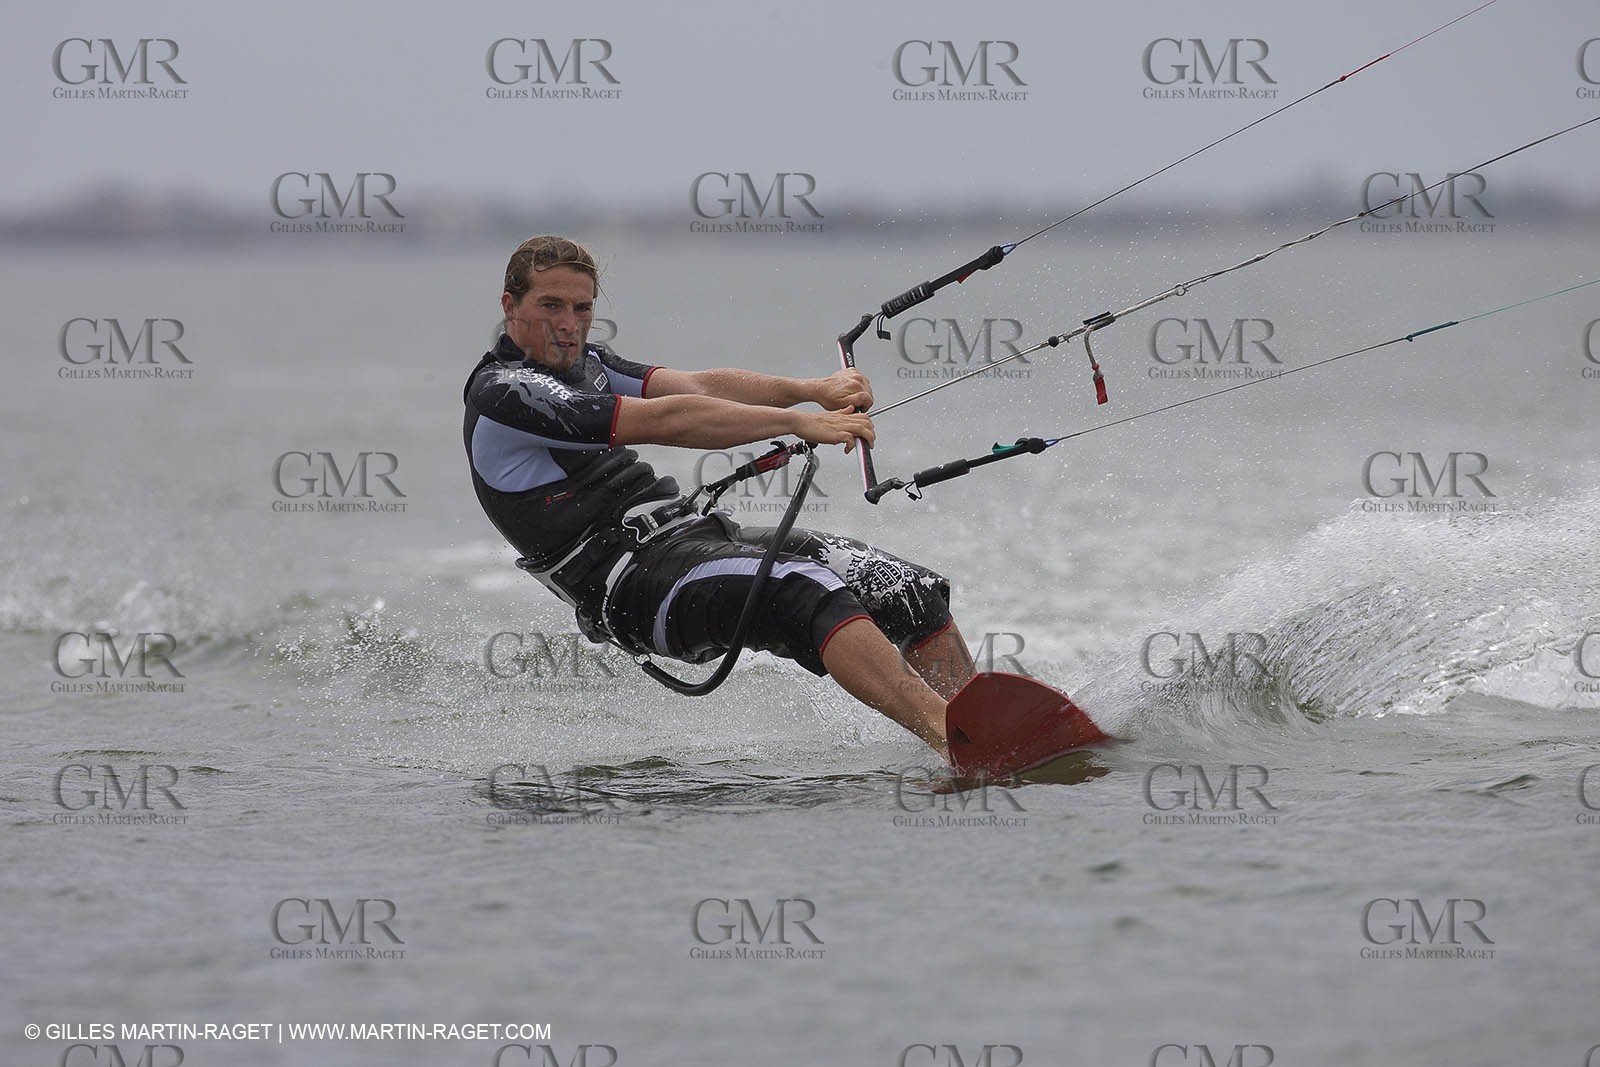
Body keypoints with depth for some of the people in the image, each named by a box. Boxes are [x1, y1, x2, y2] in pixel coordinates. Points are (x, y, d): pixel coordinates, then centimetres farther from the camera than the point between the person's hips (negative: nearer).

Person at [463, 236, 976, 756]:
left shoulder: (583, 363, 21)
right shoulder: (503, 395, -9)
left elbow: (697, 385, 7)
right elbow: (666, 421, -15)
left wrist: (812, 389, -9)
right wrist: (799, 422, -18)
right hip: (629, 576, -9)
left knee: (914, 592, -5)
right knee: (808, 591, -34)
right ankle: (946, 733, -49)